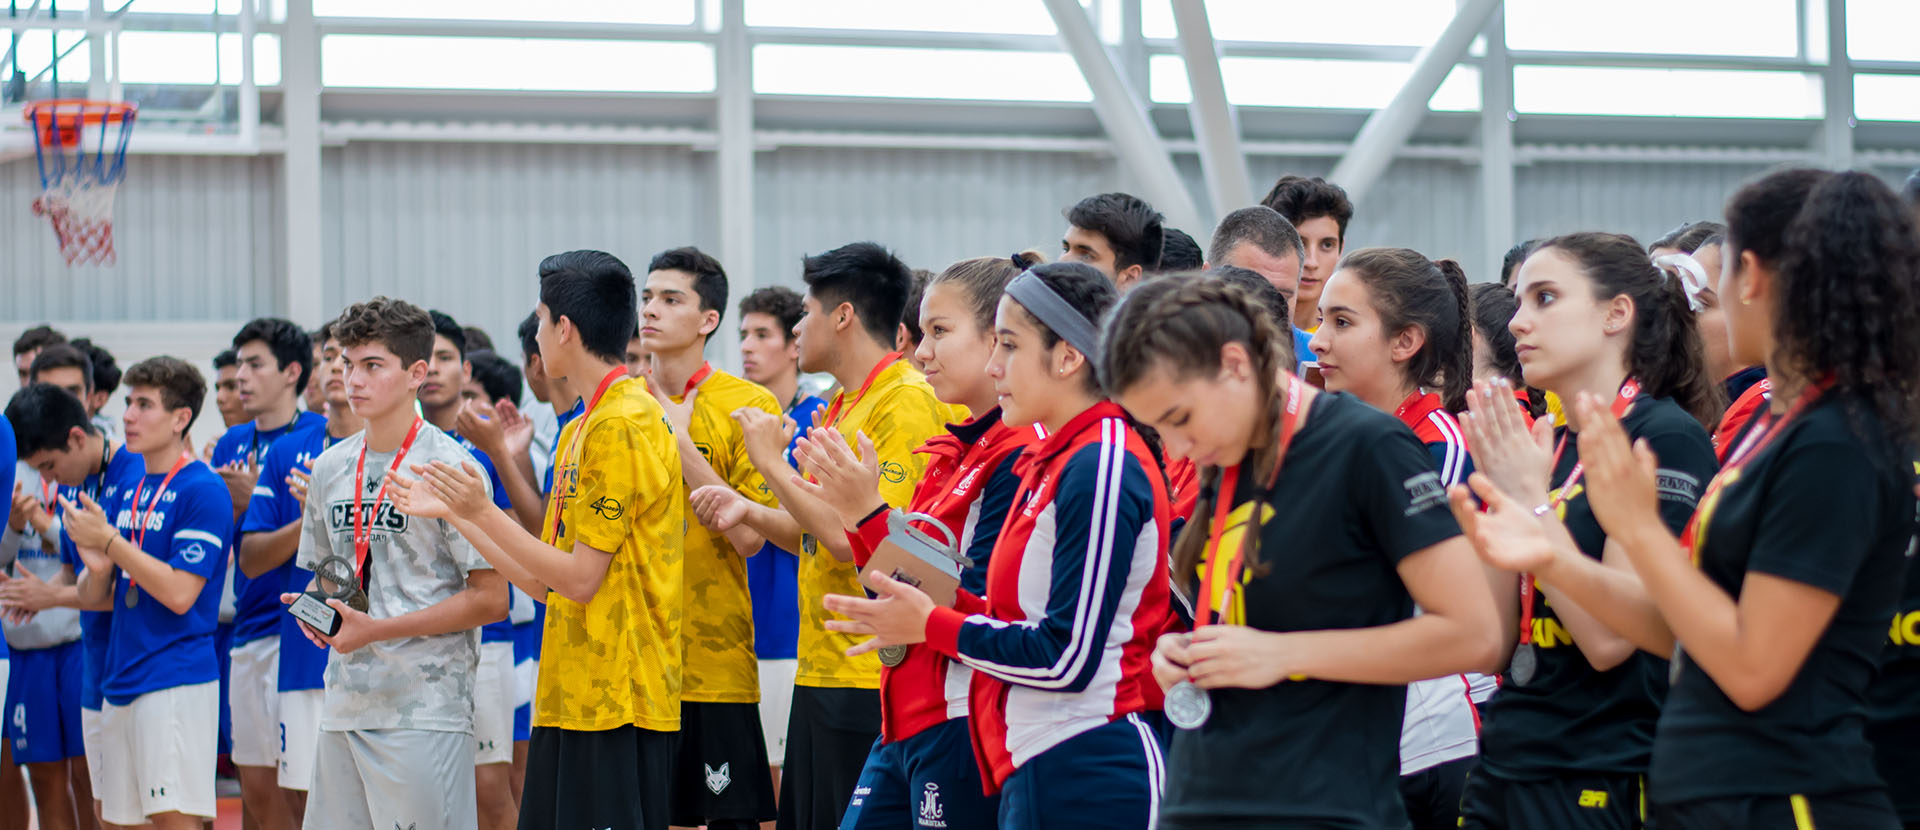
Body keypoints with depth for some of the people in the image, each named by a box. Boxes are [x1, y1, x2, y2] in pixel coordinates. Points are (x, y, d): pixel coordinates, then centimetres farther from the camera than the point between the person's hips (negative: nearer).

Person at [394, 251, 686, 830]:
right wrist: (451, 512, 21)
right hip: (572, 697, 10)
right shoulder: (582, 429, 17)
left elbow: (579, 578, -15)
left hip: (617, 701, -10)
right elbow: (542, 580, 17)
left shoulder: (620, 424, -13)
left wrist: (483, 512, -12)